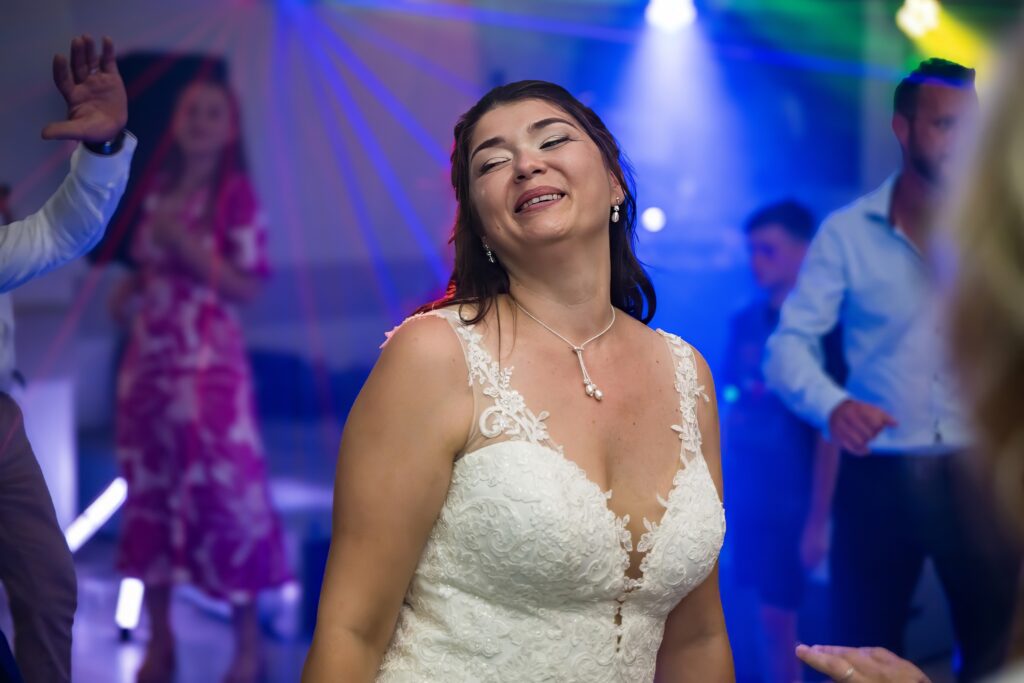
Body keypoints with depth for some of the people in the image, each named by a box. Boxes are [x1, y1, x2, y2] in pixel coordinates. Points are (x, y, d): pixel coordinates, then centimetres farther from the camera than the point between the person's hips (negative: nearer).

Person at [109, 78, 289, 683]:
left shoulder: (236, 194, -5)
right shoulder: (159, 190, 12)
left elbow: (247, 285, -10)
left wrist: (185, 243, -18)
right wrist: (127, 290, 1)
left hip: (208, 362, -6)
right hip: (148, 359, 6)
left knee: (223, 491, -5)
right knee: (150, 490, 9)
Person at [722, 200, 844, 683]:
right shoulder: (744, 322, 9)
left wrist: (818, 517, -14)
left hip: (792, 497, -5)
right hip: (745, 495, 5)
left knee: (776, 616, -4)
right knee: (768, 614, 8)